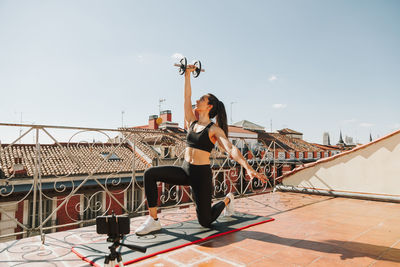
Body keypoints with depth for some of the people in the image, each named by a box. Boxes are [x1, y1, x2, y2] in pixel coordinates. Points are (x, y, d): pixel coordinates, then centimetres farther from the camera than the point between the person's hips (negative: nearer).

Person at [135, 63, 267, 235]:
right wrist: (187, 75, 0)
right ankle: (153, 221, -9)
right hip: (185, 171, 5)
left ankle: (227, 200, 35)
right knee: (150, 174, -16)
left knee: (205, 222, 5)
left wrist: (249, 168, -35)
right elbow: (187, 98, 4)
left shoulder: (215, 129, -9)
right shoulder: (192, 123, 7)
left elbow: (231, 149, -22)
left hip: (202, 174, -5)